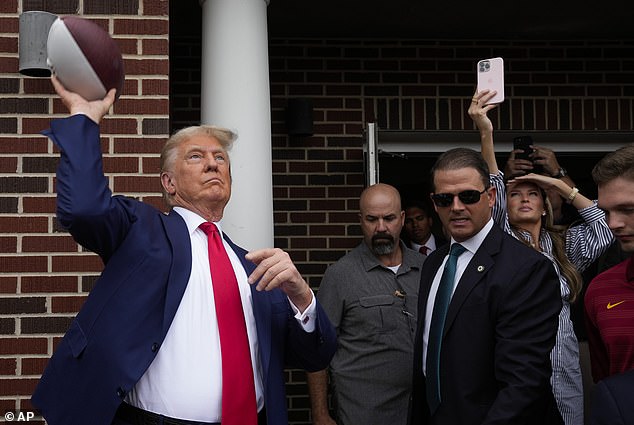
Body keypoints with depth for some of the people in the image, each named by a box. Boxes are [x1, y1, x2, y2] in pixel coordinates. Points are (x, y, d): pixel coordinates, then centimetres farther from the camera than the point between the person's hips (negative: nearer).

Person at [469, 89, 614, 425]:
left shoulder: (565, 245, 13)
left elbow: (605, 225, 3)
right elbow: (492, 200, -13)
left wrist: (560, 185, 2)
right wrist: (486, 135, -25)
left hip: (564, 372, 4)